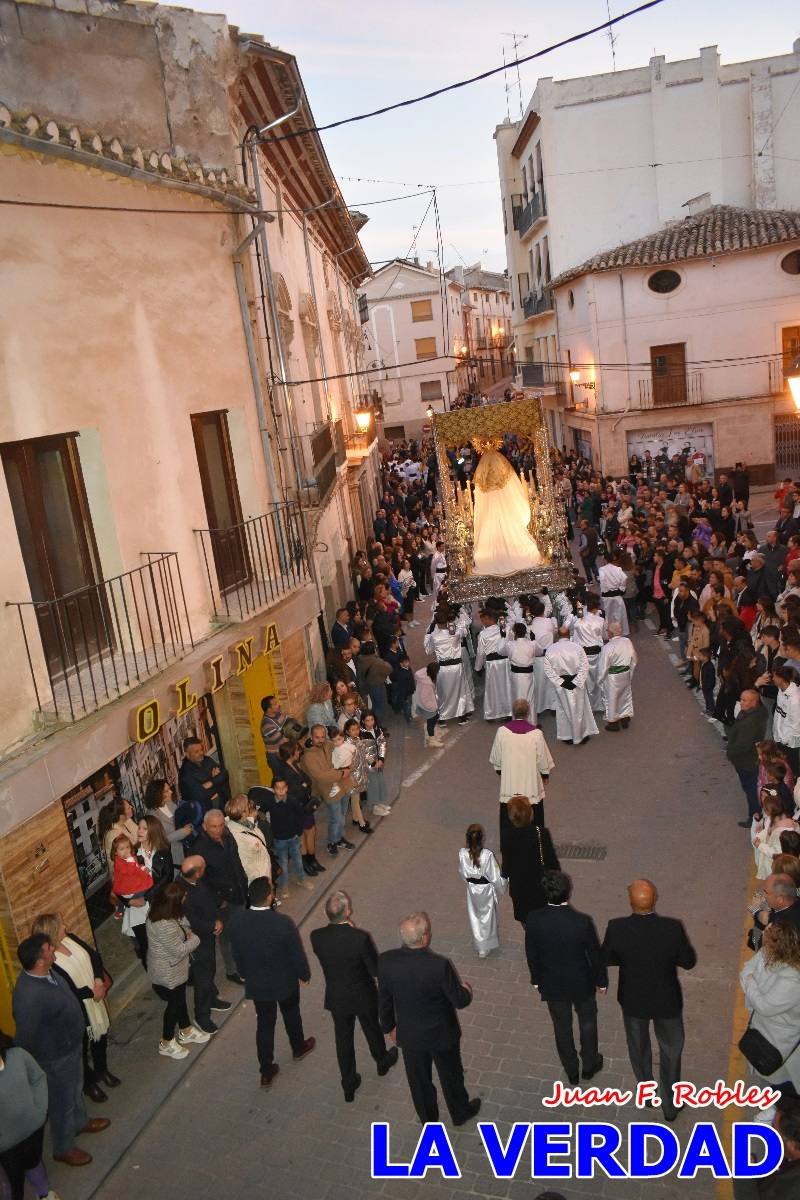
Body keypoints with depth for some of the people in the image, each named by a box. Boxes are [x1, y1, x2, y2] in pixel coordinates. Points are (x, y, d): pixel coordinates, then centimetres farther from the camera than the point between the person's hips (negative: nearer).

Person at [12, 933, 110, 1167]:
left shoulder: (43, 972, -14)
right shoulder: (30, 997, -41)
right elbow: (25, 1038, -29)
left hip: (71, 1045, 8)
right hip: (56, 1057, -8)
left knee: (75, 1088, 31)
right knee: (62, 1102, 18)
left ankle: (80, 1122, 58)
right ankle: (63, 1149, 42)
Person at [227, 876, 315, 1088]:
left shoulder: (237, 920, -21)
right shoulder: (283, 923, -32)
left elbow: (236, 953, -3)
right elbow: (297, 954, -18)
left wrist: (245, 974, 15)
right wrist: (304, 974, 2)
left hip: (256, 983, 2)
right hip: (284, 982, -2)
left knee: (264, 1024, 19)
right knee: (291, 1015, 26)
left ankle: (267, 1071, 30)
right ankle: (298, 1048, 51)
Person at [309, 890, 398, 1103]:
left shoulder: (317, 937, -24)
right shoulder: (360, 938, -34)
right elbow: (376, 971, -20)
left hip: (336, 998, 2)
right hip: (363, 997, -2)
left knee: (343, 1039, 22)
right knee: (372, 1030, 27)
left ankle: (349, 1085, 38)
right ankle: (382, 1062, 55)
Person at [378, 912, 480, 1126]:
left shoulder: (386, 961, -23)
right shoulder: (440, 965, -34)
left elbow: (383, 1000, -7)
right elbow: (460, 1001, -20)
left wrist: (389, 1026, 11)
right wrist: (467, 990, 3)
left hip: (409, 1035, 3)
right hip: (441, 1035, -2)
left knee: (418, 1079, 27)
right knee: (450, 1076, 25)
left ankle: (427, 1116, 50)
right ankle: (460, 1113, 49)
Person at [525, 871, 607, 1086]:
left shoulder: (533, 920, -24)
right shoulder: (582, 922, -29)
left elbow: (531, 954, -8)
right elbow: (595, 955, -14)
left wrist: (536, 980, 10)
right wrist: (601, 981, 4)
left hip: (552, 985, 1)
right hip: (581, 983, -1)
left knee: (562, 1027, 23)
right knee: (587, 1022, 26)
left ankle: (572, 1073, 41)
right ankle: (589, 1065, 45)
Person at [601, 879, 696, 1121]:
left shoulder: (617, 928, -28)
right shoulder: (673, 928, -29)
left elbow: (606, 959, -11)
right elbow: (688, 961, -13)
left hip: (633, 1001, 1)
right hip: (667, 1001, -1)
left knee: (638, 1047, 28)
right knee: (671, 1051, 25)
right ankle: (670, 1106, 41)